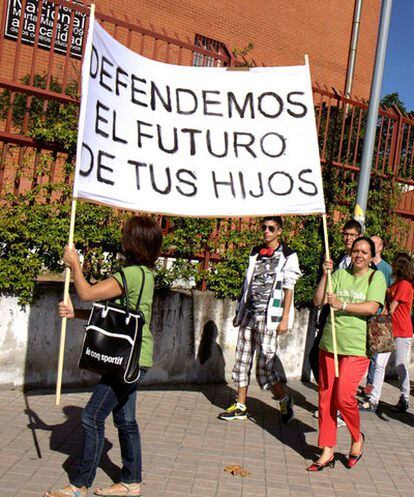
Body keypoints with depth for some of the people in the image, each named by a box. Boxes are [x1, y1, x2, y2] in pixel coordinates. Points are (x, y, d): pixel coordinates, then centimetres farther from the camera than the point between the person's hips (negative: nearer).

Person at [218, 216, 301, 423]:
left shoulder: (288, 256, -2)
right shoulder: (255, 253, 15)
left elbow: (288, 290, -4)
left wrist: (285, 319, -9)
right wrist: (239, 312, 16)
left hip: (268, 317, -6)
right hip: (248, 315, 6)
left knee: (265, 366, -6)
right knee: (242, 361, 8)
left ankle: (285, 401, 17)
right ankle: (240, 407, 17)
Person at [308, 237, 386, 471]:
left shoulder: (376, 277, 1)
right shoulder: (340, 274, 10)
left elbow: (372, 307, -13)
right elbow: (318, 301, 3)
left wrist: (342, 305, -19)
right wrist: (325, 275, -7)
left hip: (357, 346, -4)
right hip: (330, 343, 4)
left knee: (344, 396, -11)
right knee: (326, 397, 5)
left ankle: (357, 438, 19)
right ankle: (327, 452, 16)